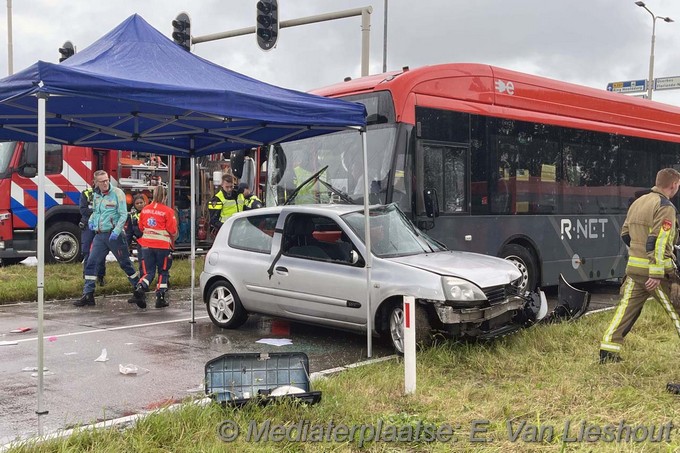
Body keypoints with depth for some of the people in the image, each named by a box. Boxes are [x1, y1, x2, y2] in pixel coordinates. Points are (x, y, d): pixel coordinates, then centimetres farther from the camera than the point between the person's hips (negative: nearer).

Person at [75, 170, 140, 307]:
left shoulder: (117, 193, -8)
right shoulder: (96, 196, 11)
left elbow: (123, 215, -11)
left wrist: (116, 231, -20)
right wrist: (91, 221, 8)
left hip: (114, 235, -5)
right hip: (99, 235, 5)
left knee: (125, 263, 4)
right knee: (91, 263, -1)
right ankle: (88, 295, 4)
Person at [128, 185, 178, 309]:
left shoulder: (145, 209, 4)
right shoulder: (168, 211, -10)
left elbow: (141, 228, 12)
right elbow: (173, 231, -9)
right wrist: (172, 241, 12)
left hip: (146, 245, 4)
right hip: (163, 245, -3)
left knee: (148, 272, 9)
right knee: (163, 272, 11)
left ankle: (139, 290, -14)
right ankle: (160, 298, 10)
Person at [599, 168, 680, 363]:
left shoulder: (638, 202, 13)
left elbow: (625, 234, 18)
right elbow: (658, 242, -21)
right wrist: (656, 274, -22)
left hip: (634, 268, 7)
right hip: (655, 270, -7)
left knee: (626, 309, 8)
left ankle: (608, 350, 4)